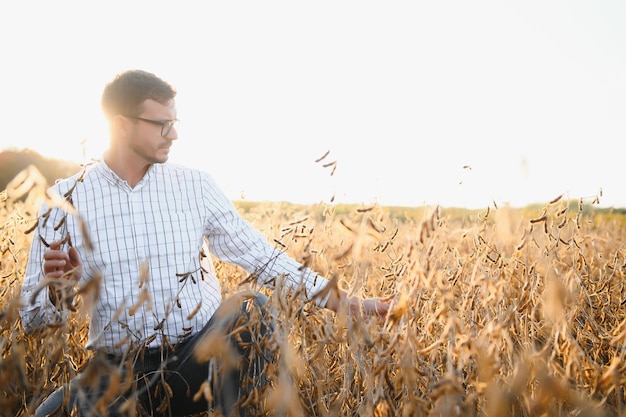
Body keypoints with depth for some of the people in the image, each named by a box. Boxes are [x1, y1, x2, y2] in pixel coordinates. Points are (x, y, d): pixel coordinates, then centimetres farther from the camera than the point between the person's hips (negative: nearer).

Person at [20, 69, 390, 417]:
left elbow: (261, 255, 3)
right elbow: (32, 318, 4)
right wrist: (59, 287, -21)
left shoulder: (195, 186, 3)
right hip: (120, 369, 0)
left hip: (201, 359, 1)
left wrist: (348, 303, -1)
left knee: (251, 311, -29)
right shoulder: (65, 200, 1)